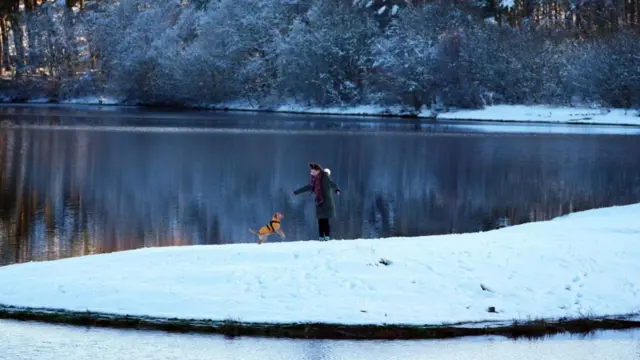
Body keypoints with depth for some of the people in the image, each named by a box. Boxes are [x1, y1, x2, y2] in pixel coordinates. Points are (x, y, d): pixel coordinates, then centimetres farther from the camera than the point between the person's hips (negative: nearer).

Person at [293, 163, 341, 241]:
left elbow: (332, 184, -22)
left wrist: (337, 189, -43)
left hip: (326, 203, -6)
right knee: (320, 221, 2)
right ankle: (321, 237, 3)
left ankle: (327, 237, -6)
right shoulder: (315, 180, 12)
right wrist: (296, 192, 34)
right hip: (319, 203, 6)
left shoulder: (325, 178, -8)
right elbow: (308, 187, 25)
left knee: (325, 221, -9)